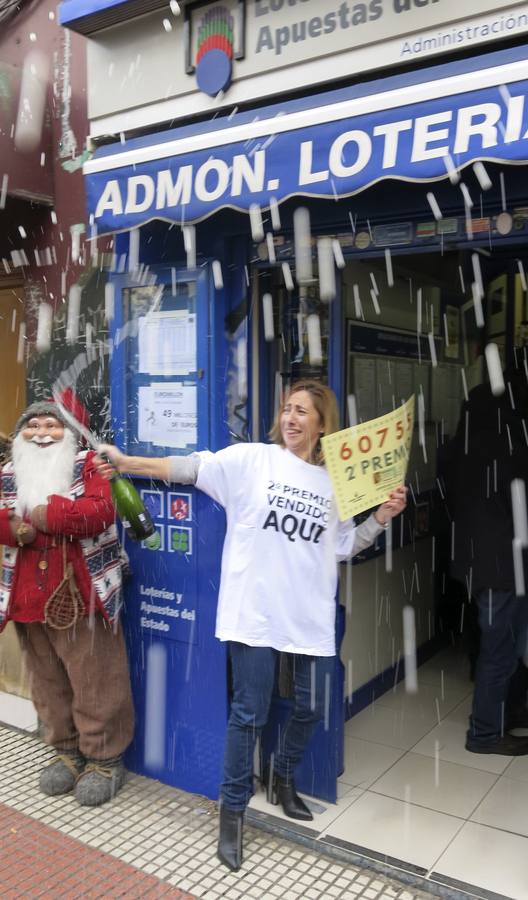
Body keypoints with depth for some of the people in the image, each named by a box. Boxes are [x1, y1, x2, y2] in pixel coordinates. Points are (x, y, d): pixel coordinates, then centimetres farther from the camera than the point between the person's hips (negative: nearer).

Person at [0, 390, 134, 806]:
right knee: (49, 683, 18)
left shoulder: (87, 463, -5)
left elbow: (100, 511, -20)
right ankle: (66, 751, 35)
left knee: (94, 684, 4)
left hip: (79, 597, -5)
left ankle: (105, 759, 20)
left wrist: (45, 514, -16)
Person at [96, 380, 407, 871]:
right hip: (256, 612, -4)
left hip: (312, 616, 4)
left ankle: (283, 779, 44)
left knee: (310, 708, 16)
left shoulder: (334, 482, 6)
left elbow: (344, 546, 13)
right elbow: (190, 467, -12)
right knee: (249, 714, 3)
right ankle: (232, 812, 24)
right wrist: (125, 462, -19)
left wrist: (382, 517, 1)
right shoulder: (251, 459, -5)